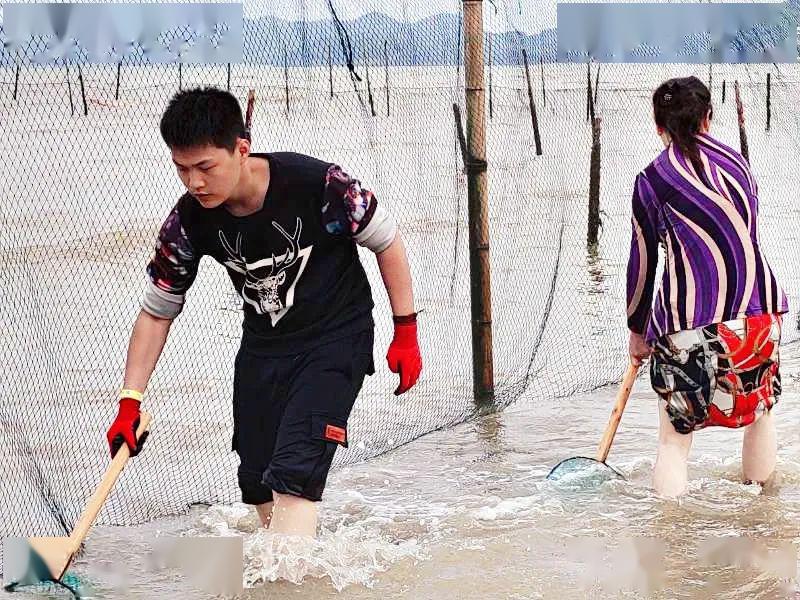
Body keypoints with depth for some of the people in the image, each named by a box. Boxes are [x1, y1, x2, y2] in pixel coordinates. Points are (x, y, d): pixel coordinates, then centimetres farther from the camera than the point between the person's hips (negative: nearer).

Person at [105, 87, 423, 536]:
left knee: (294, 475, -20)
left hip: (337, 337, -5)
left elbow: (387, 241, -10)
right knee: (257, 482, 8)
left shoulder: (316, 184, -27)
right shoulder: (190, 222, -14)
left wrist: (406, 332, -7)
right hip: (262, 345, 5)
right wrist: (130, 401, -6)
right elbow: (157, 312, -1)